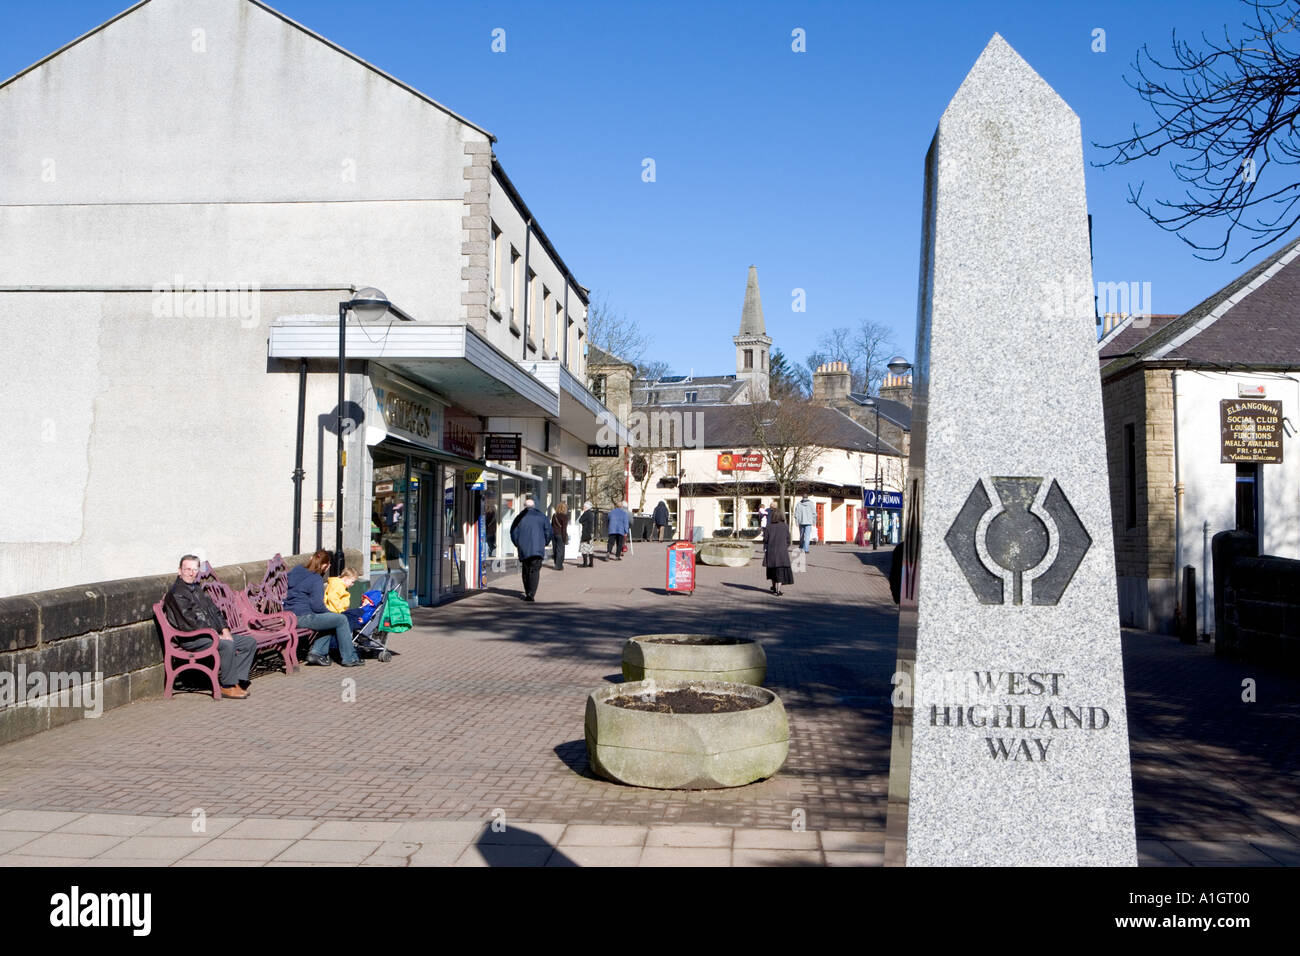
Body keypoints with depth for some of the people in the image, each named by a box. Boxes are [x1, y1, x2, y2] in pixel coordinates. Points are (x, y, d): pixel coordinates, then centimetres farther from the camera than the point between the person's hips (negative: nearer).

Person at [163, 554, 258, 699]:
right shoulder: (176, 593, -9)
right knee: (227, 645, -34)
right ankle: (226, 686, -20)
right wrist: (216, 636, -18)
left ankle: (237, 679, -8)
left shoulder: (197, 589, 20)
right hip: (192, 639, -9)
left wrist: (225, 631, 2)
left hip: (214, 634, 9)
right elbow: (189, 623, -17)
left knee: (250, 641, -2)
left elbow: (215, 611, 20)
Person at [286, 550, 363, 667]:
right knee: (341, 620, -2)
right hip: (302, 618, -9)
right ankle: (349, 658, 4)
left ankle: (317, 652, 13)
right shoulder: (317, 579, -13)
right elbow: (317, 606, -18)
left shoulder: (296, 571, 13)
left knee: (331, 621, 23)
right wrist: (330, 612, 2)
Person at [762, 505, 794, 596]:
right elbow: (788, 540, 0)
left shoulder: (768, 527, -5)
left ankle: (774, 587, 31)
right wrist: (786, 548, 14)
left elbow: (765, 540, -3)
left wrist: (765, 551, 6)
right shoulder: (785, 527, -4)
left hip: (771, 552, 1)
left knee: (773, 570, 18)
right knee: (781, 571, 3)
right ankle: (778, 589, -3)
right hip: (782, 552, -1)